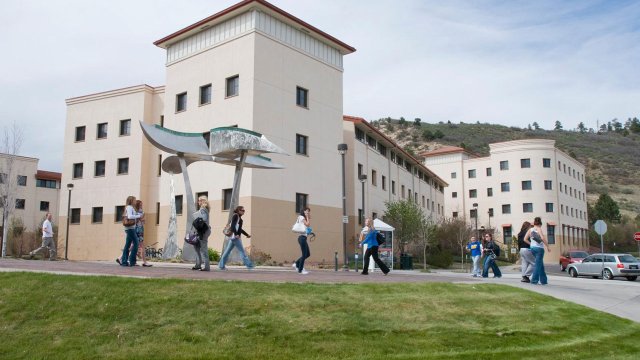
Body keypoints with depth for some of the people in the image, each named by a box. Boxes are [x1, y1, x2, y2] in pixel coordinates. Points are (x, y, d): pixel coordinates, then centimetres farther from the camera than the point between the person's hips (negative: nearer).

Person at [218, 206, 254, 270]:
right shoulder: (235, 216, -6)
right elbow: (232, 225, -17)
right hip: (235, 237, -9)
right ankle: (249, 265, -4)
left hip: (234, 237, 9)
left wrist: (247, 235, 25)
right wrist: (236, 234, -25)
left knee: (228, 251, 9)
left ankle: (221, 265, 13)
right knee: (242, 251, -6)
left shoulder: (239, 218, 20)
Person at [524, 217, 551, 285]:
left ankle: (543, 280, 21)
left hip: (533, 248, 6)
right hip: (539, 248, -6)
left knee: (540, 264, 16)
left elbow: (525, 239, 5)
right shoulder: (539, 229, -7)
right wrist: (547, 246, -12)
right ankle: (534, 280, -5)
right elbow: (543, 238, -20)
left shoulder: (530, 230, 9)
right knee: (538, 264, -2)